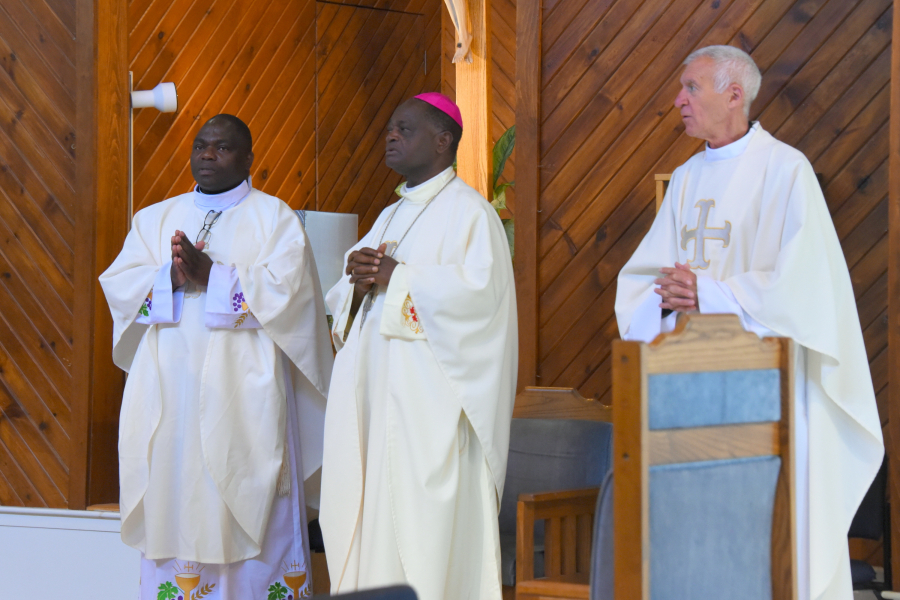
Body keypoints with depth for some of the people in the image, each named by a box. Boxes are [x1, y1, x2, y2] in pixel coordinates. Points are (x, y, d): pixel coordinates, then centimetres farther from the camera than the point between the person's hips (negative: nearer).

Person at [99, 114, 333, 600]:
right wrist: (171, 278, -13)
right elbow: (118, 284, 5)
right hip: (169, 397, 4)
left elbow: (285, 287, -9)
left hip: (241, 398, -3)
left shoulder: (273, 217, 6)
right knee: (173, 507, 1)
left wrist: (211, 276, -16)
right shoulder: (155, 219, 17)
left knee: (247, 517, -5)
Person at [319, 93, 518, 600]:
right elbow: (341, 302, 20)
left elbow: (479, 287, -18)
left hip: (430, 397, -8)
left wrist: (397, 277, -12)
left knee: (425, 516, -10)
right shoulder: (392, 217, 22)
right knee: (370, 512, 3)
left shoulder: (468, 211, -3)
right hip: (376, 395, 8)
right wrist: (359, 282, -4)